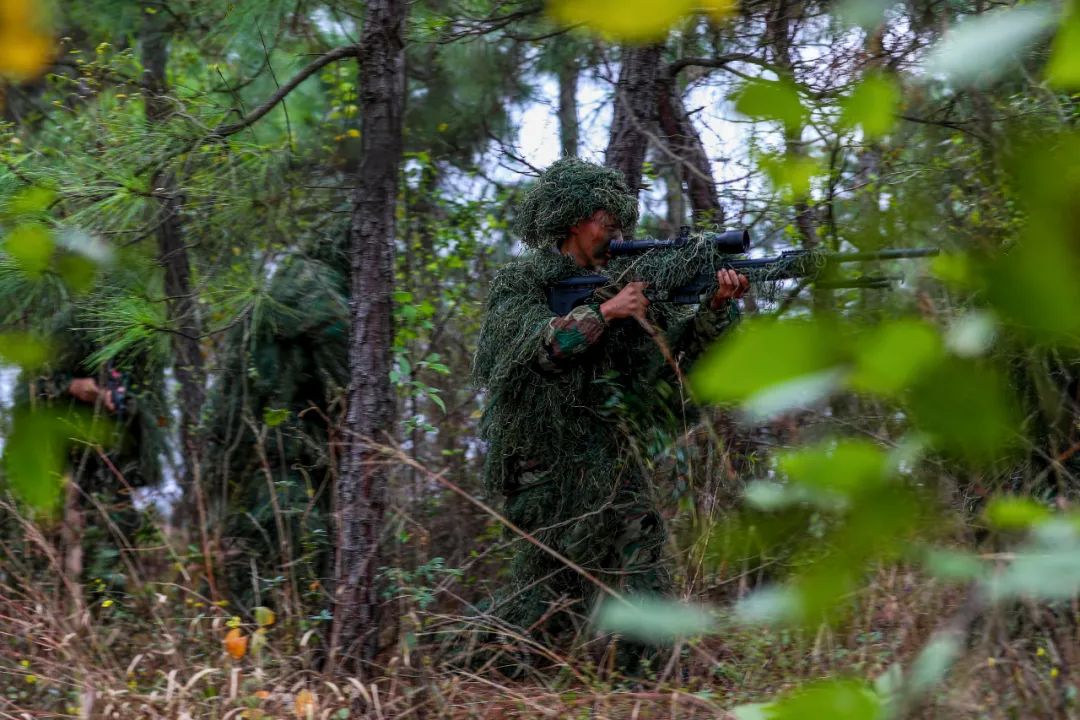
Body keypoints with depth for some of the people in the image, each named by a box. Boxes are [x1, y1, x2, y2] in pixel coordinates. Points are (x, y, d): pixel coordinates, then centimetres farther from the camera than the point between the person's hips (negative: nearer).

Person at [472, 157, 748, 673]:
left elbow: (678, 343, 3)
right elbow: (536, 346, -19)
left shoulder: (620, 280, 13)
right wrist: (605, 312, -22)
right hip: (549, 466, -6)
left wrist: (717, 308, -15)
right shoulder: (518, 283, -1)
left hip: (609, 454, 6)